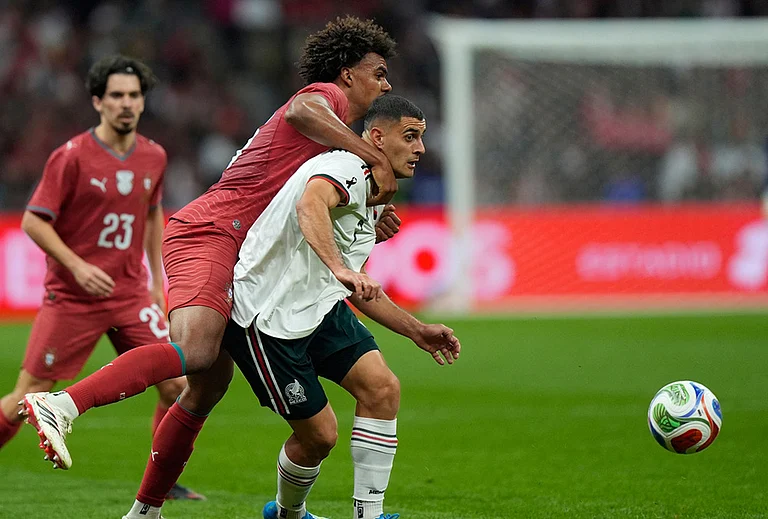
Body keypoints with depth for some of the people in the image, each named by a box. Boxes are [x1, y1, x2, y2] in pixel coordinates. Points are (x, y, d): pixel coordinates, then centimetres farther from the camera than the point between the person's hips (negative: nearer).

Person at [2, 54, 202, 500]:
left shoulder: (154, 157, 5)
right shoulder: (72, 157, -11)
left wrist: (157, 281, 20)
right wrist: (78, 266, -20)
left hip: (132, 296, 5)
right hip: (71, 298, -5)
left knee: (176, 385, -5)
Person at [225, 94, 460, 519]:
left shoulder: (372, 198, 16)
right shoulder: (347, 168, -16)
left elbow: (357, 289, 26)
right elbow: (310, 204, -41)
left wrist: (417, 331, 22)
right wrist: (339, 268, -55)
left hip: (320, 308, 9)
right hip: (267, 313, -9)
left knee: (382, 389, -10)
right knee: (319, 434, -5)